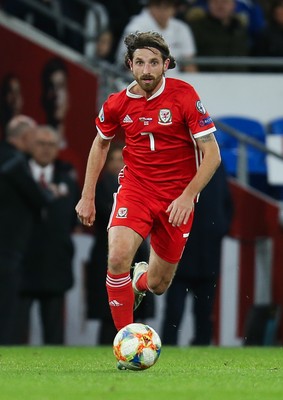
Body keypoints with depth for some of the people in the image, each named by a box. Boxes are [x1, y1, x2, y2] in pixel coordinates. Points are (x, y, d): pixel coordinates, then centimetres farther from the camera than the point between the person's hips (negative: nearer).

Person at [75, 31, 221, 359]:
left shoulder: (184, 95, -13)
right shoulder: (118, 103, -4)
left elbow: (212, 155, -11)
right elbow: (101, 143, 17)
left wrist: (187, 196, -22)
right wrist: (87, 196, 13)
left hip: (177, 198, -1)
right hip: (135, 187, 1)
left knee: (158, 285, 7)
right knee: (118, 257, -27)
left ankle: (140, 279, 47)